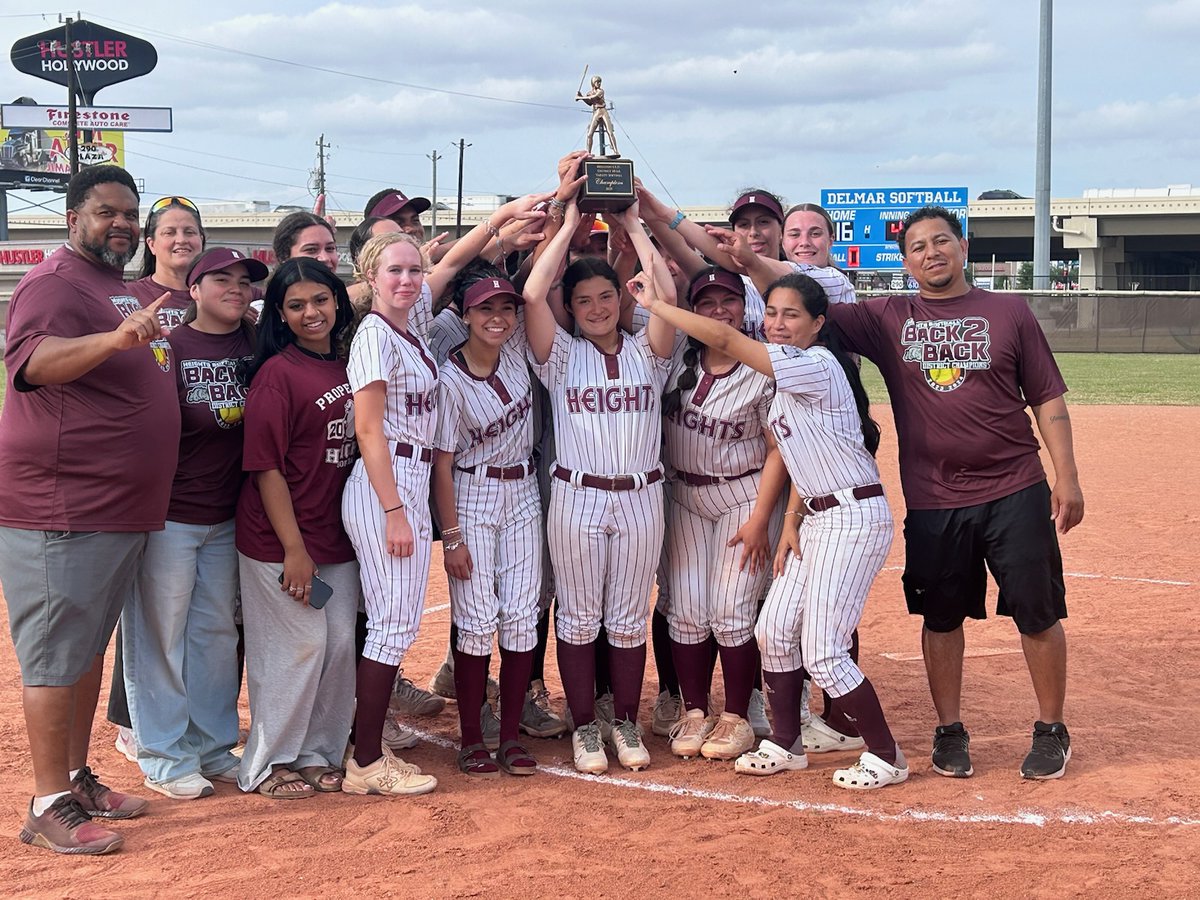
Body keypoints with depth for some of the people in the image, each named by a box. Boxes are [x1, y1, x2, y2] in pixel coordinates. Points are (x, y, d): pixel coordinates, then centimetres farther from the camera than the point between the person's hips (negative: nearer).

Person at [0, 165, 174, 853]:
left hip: (123, 510, 9)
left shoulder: (124, 292, 16)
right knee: (57, 655, -4)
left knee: (90, 647, 17)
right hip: (63, 511, -9)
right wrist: (117, 338, -46)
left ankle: (77, 778, 28)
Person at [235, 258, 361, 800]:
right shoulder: (277, 373, -13)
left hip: (337, 537, 7)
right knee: (297, 646, 0)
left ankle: (318, 754, 26)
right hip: (280, 542, -7)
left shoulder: (345, 368, 8)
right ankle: (267, 765, 16)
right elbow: (266, 467, -15)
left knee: (340, 644, 10)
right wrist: (294, 549, -17)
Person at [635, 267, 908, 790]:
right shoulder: (788, 380, 12)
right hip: (818, 517, 10)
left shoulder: (815, 365, -17)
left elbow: (724, 338, -24)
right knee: (774, 629, 11)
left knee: (822, 653, -9)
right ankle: (785, 745, 26)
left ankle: (886, 757, 6)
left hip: (854, 518, -10)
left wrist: (655, 304, -18)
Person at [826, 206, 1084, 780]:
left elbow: (1047, 399, 4)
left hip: (1016, 493, -1)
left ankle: (1051, 731, 19)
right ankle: (950, 732, 25)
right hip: (932, 501, 1)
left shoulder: (1008, 312, 4)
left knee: (1038, 613, 3)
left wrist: (1066, 477, -2)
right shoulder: (886, 319, 5)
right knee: (941, 617, 10)